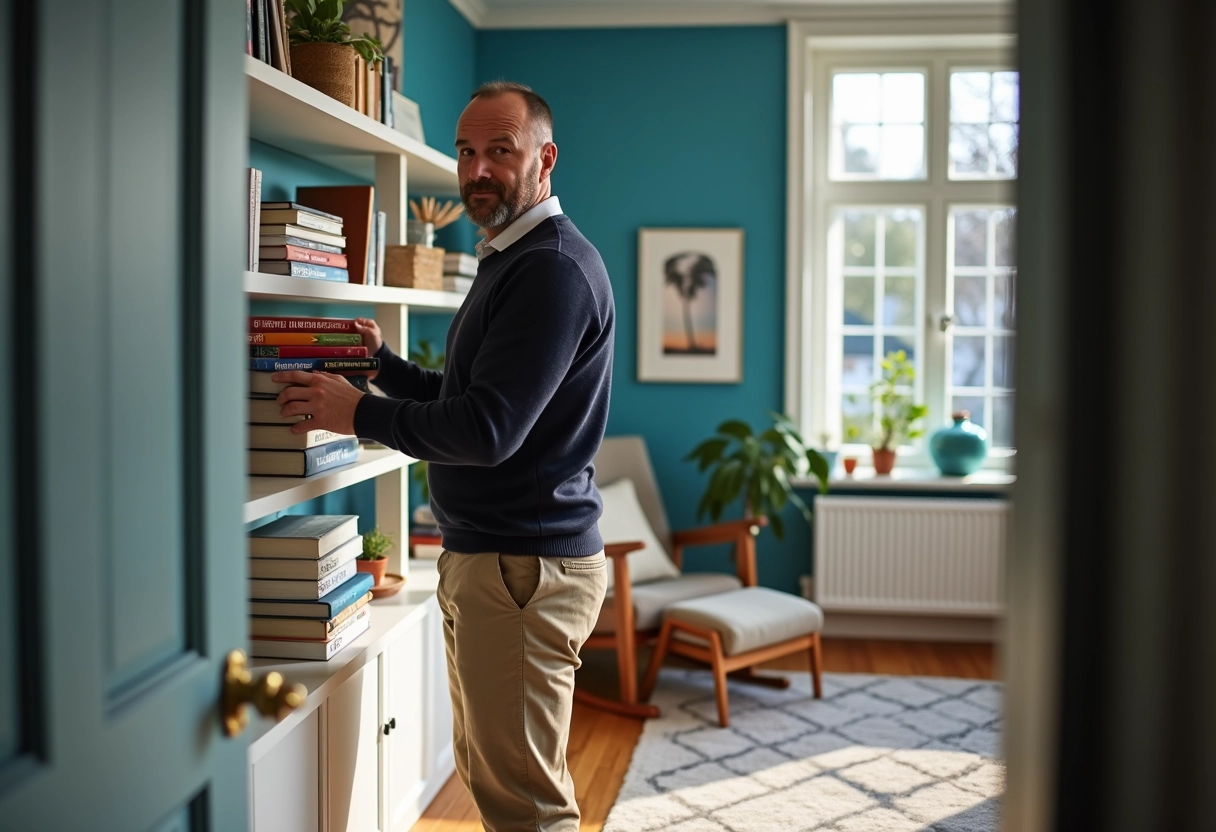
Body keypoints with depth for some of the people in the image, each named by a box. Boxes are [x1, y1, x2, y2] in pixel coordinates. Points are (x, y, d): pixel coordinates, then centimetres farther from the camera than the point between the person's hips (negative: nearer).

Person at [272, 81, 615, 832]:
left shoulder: (554, 267, -16)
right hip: (483, 555, 11)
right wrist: (383, 362, 8)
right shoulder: (508, 261, 18)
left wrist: (358, 414, -14)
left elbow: (489, 428, -23)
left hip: (525, 565, -10)